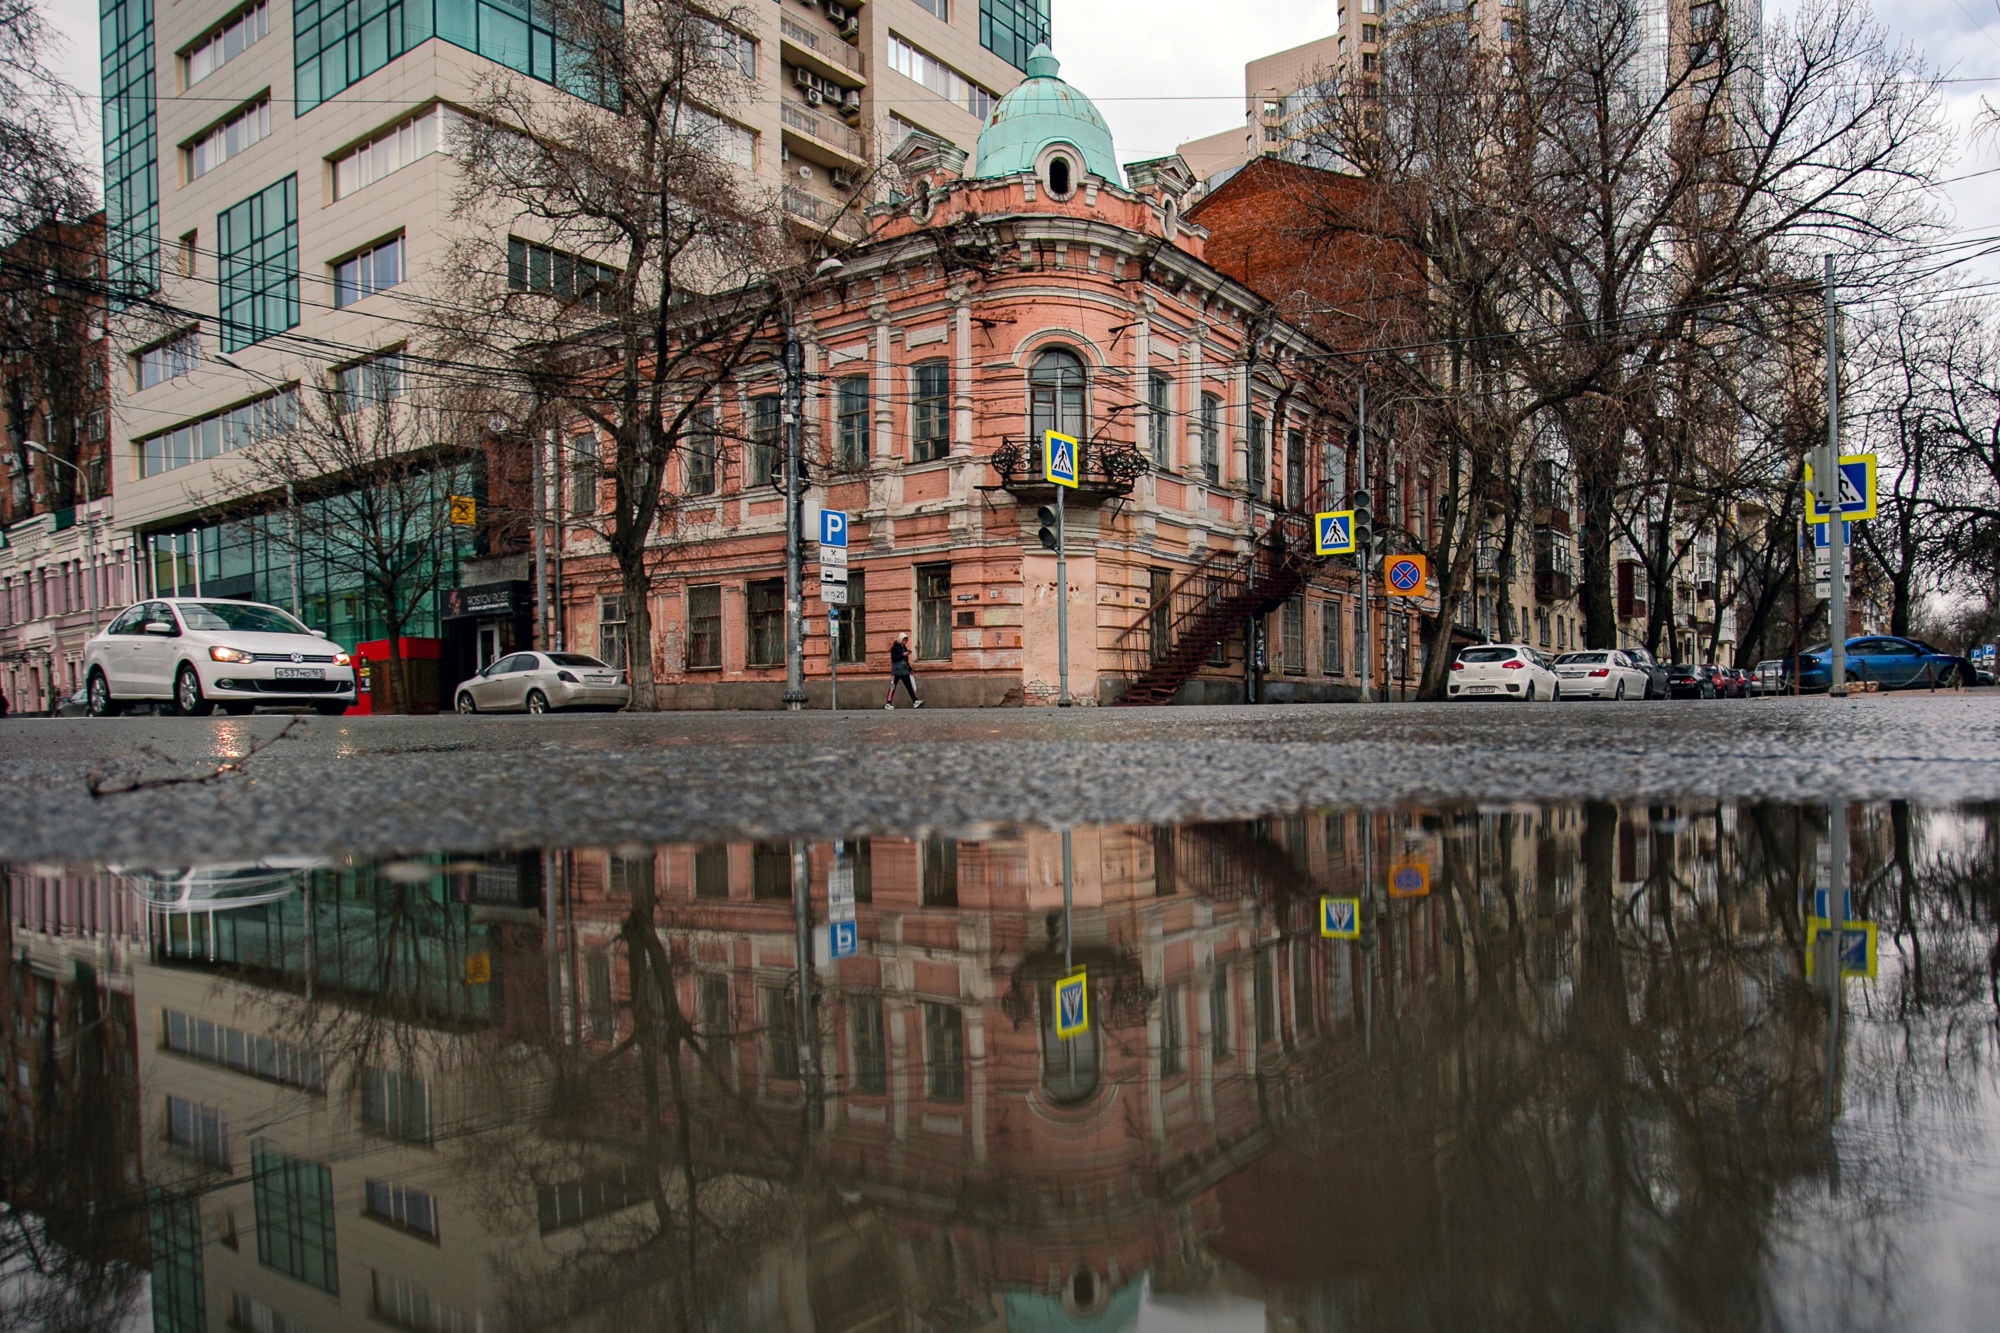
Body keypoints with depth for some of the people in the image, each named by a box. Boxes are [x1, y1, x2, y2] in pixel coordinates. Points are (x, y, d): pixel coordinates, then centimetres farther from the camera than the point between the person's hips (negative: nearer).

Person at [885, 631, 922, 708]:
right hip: (896, 672, -7)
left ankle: (915, 702, -3)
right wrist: (903, 655, -21)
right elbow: (893, 658, -16)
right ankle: (888, 703, 1)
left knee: (909, 686, 0)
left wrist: (909, 669, 23)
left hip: (904, 671, 7)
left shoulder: (904, 647, 15)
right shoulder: (894, 647, -6)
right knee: (892, 687, -3)